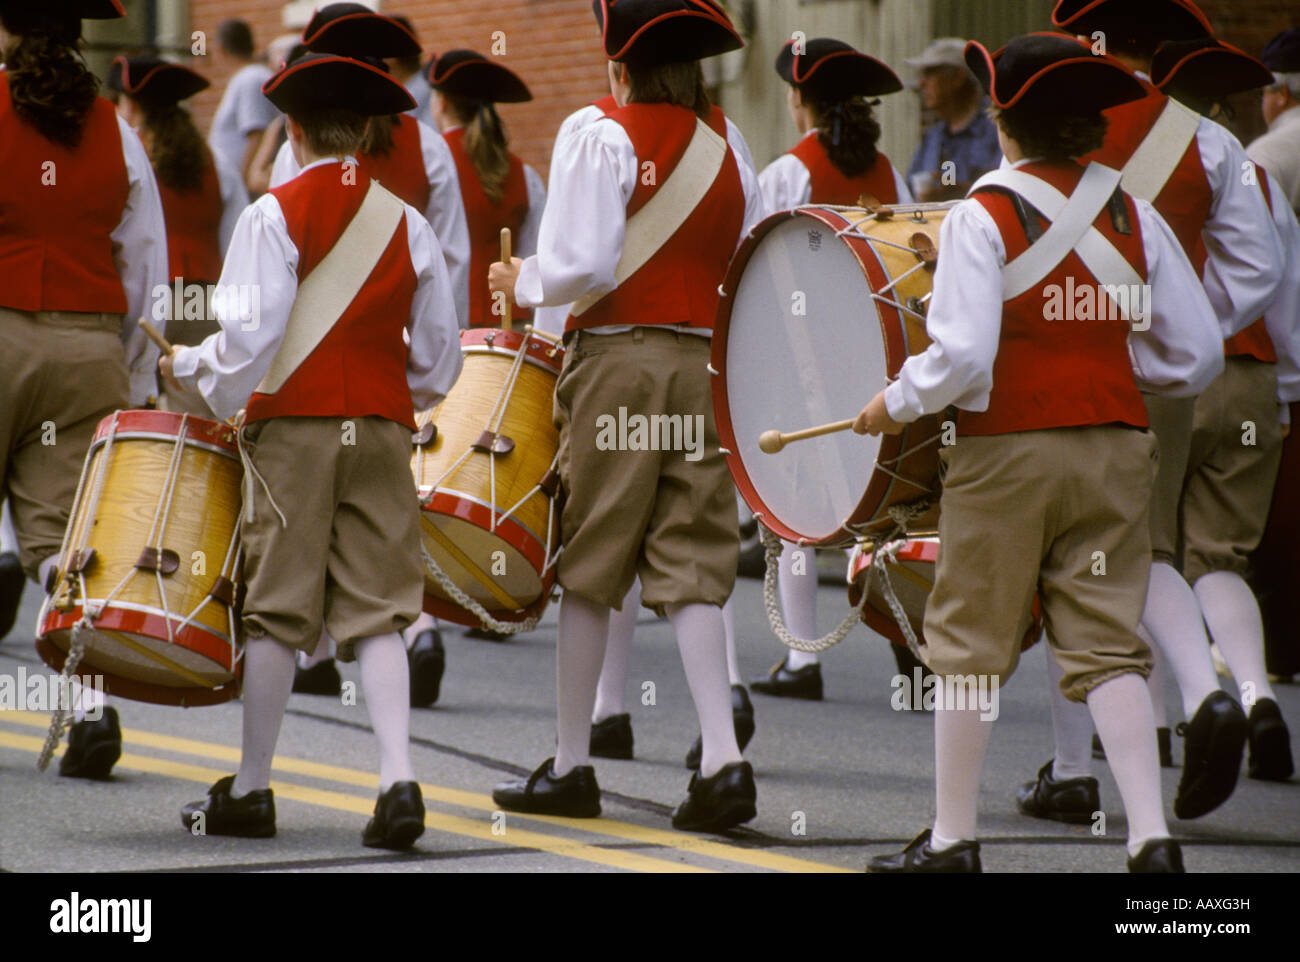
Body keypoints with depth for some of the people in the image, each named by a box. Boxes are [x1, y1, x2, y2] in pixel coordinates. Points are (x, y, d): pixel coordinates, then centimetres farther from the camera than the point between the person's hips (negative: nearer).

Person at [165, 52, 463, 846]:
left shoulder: (274, 215, -5)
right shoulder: (407, 223, 7)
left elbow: (250, 335, -12)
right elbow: (439, 356, 9)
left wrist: (191, 369, 5)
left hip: (293, 424, -3)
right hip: (382, 428, 3)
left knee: (278, 610, 3)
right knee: (377, 613, 3)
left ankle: (251, 790, 10)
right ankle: (399, 780, -12)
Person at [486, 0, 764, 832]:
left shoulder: (605, 142, -7)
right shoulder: (726, 148, 9)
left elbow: (582, 266, -15)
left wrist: (525, 282, 3)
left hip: (619, 359, -4)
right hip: (703, 361, 4)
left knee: (588, 570, 5)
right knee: (691, 569, 4)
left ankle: (572, 766, 11)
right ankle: (723, 757, -9)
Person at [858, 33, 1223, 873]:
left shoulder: (982, 218, -10)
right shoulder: (1134, 217, 4)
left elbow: (963, 355, -18)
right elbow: (1197, 356, 5)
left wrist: (895, 405, -1)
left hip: (1007, 451, -4)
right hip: (1115, 450, 4)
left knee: (971, 645, 8)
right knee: (1107, 645, 4)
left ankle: (953, 837, 13)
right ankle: (1153, 836, -7)